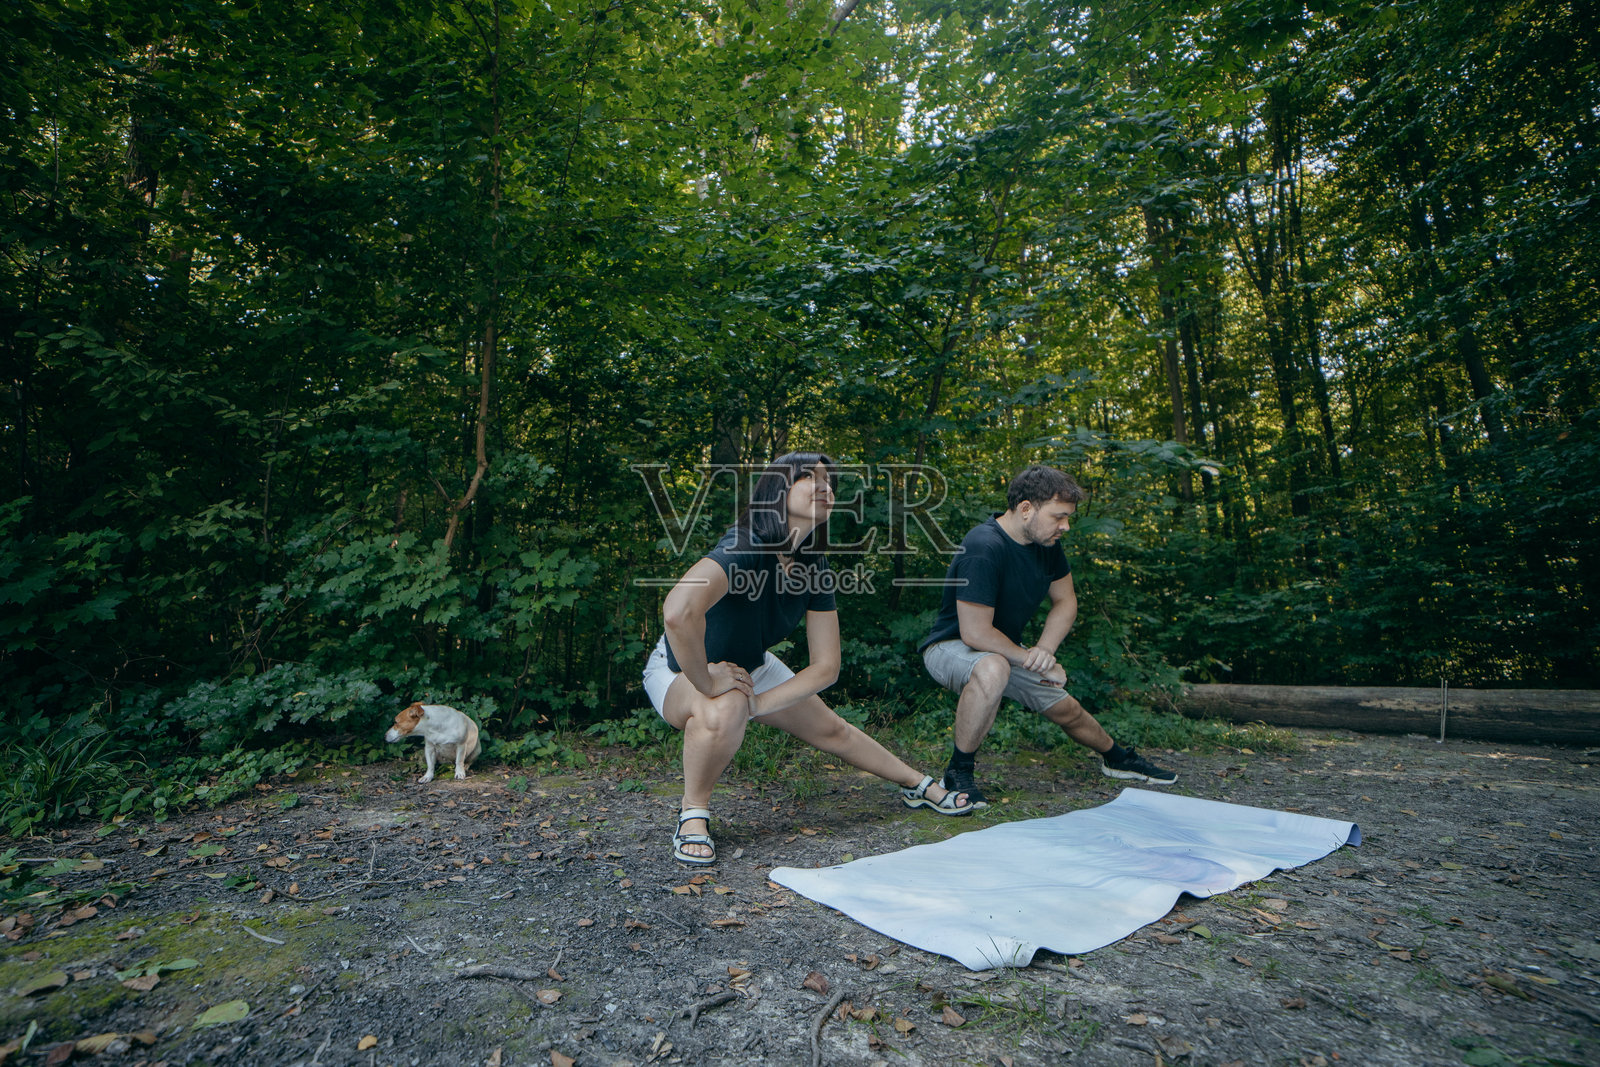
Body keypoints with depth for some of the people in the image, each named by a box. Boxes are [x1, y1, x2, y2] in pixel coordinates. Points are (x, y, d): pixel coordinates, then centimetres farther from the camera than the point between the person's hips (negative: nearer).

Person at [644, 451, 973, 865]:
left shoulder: (815, 568, -14)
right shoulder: (744, 547, -36)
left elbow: (826, 667, -13)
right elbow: (678, 612, -54)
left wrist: (754, 702, -25)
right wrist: (708, 684, -39)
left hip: (750, 667, 6)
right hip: (681, 670, -6)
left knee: (830, 728, 14)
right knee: (723, 710, -40)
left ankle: (918, 786, 37)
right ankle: (693, 815, -11)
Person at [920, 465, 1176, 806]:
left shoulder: (1047, 543, -6)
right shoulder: (984, 548, -33)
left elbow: (1066, 602, 6)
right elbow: (976, 634, -32)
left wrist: (1044, 649, -12)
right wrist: (1036, 662, -21)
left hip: (1005, 649, 8)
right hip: (951, 647, -7)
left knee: (1066, 709, 17)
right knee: (992, 670, -41)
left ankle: (1116, 758, 49)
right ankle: (958, 772, -23)